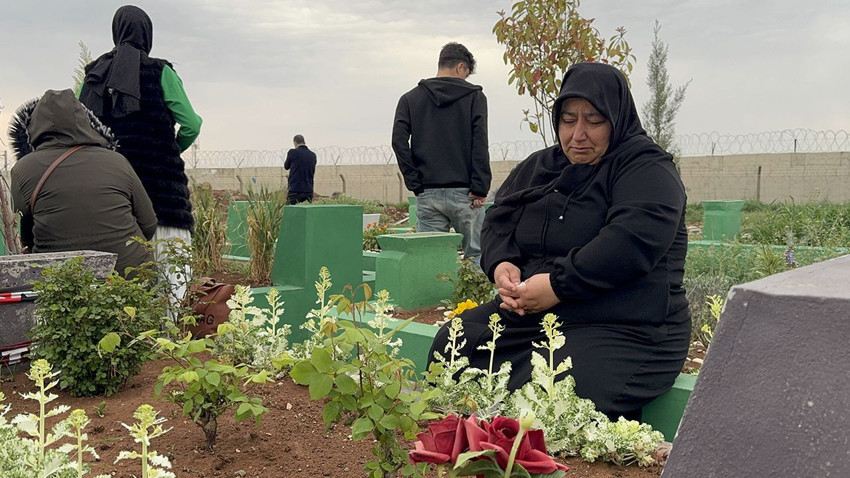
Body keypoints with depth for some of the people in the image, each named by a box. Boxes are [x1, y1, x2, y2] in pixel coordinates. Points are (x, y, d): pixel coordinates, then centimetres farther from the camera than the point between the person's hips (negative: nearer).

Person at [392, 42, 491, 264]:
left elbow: (399, 141, -2)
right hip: (464, 193, -2)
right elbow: (480, 144, -7)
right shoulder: (474, 96, 3)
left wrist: (415, 184, 0)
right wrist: (480, 189, -7)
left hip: (427, 195, 2)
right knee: (476, 256, 5)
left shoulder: (411, 98, 9)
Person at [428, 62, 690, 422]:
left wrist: (559, 284, -23)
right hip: (528, 314, 7)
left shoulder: (648, 169, -4)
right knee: (451, 345, -10)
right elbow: (498, 220, 15)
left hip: (623, 331, -7)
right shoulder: (538, 166, 19)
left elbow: (632, 241, -20)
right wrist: (501, 264, -7)